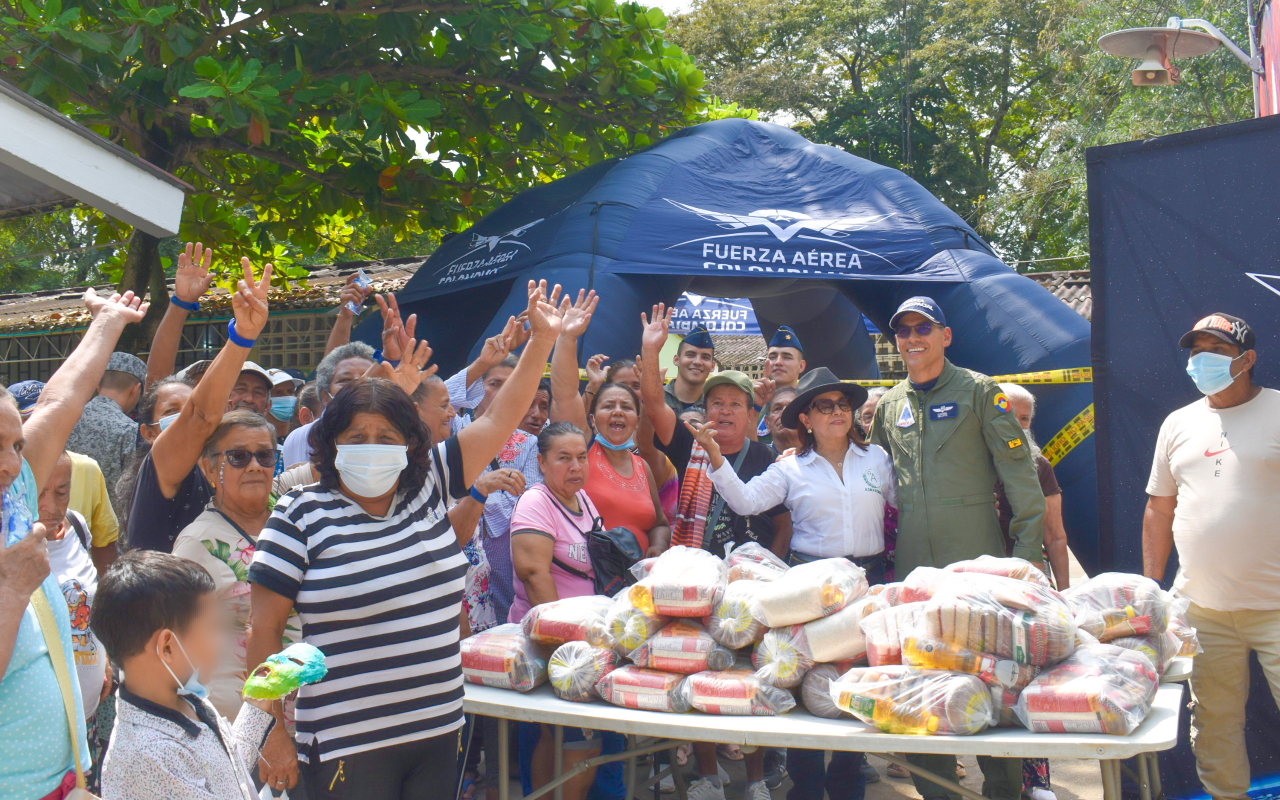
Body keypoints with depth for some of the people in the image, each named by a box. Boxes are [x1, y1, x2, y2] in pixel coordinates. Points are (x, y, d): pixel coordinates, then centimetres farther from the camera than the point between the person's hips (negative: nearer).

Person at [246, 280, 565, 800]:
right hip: (349, 747, -4)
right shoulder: (301, 514, -7)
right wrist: (273, 732, -7)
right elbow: (265, 631, -6)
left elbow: (499, 420, 7)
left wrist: (543, 339, 3)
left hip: (440, 732, 5)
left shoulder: (428, 486, 5)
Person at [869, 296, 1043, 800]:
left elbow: (1017, 470, -2)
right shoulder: (888, 405, 14)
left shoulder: (978, 391, 2)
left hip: (977, 559, -4)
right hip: (912, 568, 4)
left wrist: (1028, 545, -9)